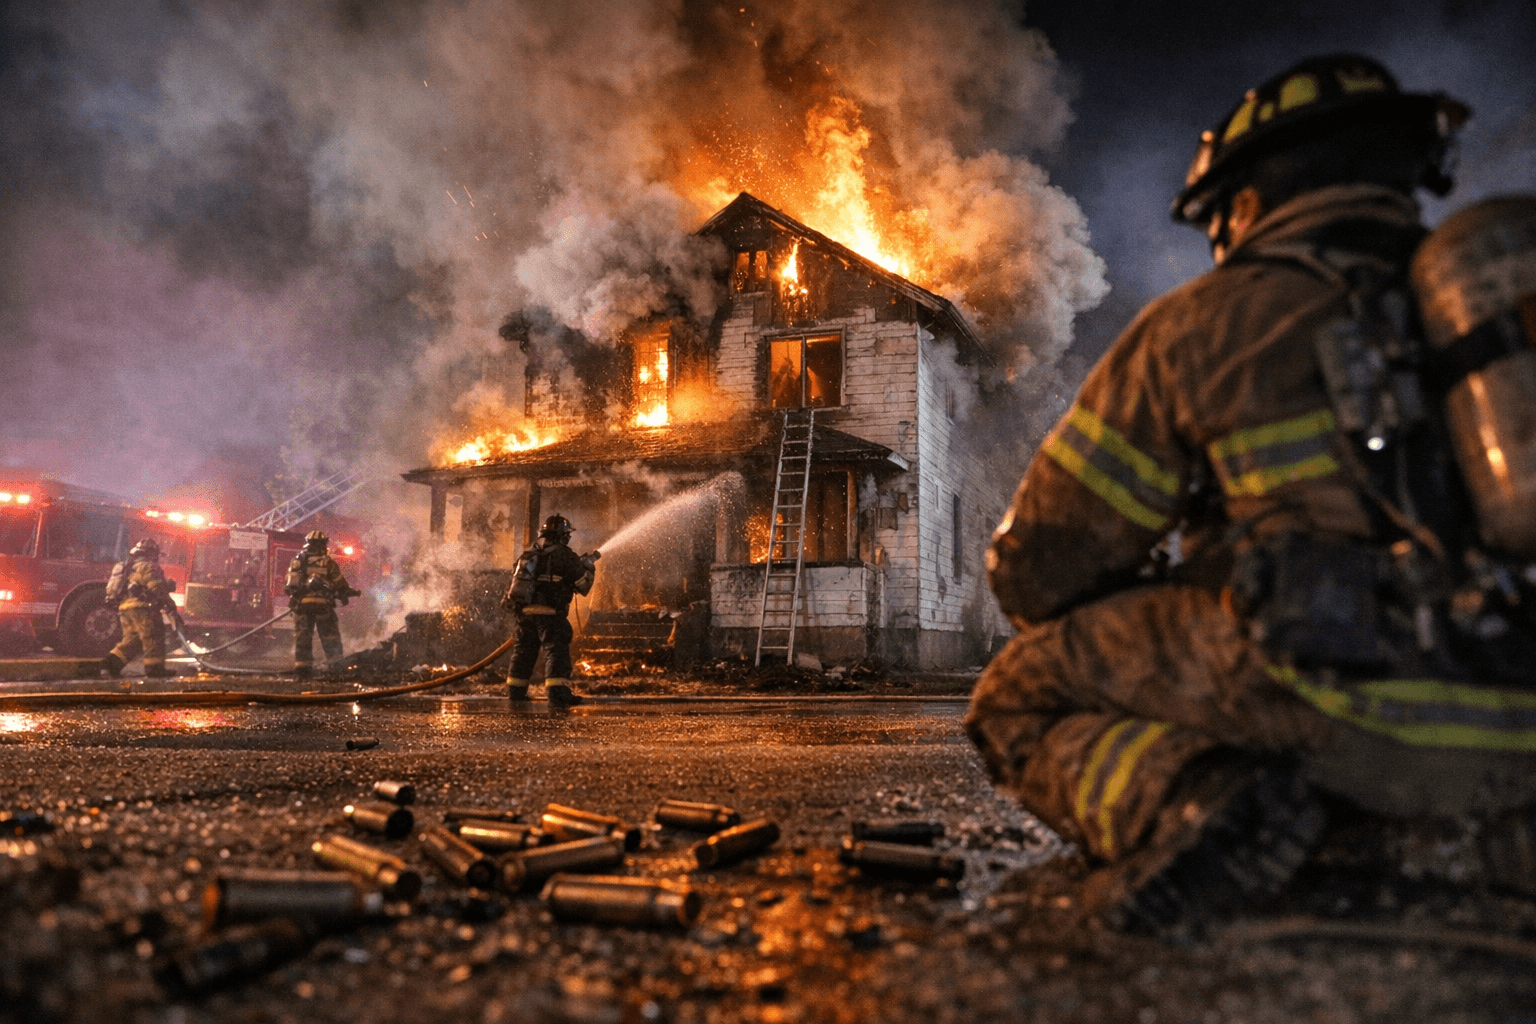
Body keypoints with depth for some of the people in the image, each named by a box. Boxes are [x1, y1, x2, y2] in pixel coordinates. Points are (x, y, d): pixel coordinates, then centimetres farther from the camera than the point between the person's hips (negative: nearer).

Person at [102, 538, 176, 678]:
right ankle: (154, 667, -6)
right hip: (141, 606, -9)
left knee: (131, 638, 15)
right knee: (153, 636, -5)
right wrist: (168, 602, -5)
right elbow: (157, 587, -13)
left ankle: (113, 660, 1)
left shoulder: (125, 566, 23)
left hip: (124, 607, 9)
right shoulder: (147, 565, -6)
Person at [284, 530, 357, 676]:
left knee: (302, 636, 10)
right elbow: (340, 584, 0)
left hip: (301, 604, 4)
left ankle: (301, 664, 6)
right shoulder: (327, 562, -4)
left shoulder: (296, 561, 9)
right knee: (330, 636, 3)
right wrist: (350, 592, 15)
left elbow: (288, 585, 12)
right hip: (322, 604, -3)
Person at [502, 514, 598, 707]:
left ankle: (515, 690, 24)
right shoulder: (564, 555, -6)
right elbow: (583, 586, -3)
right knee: (556, 649, -8)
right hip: (549, 611, -7)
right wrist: (588, 566, 17)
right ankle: (558, 691, -19)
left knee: (524, 649, 17)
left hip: (525, 610, 7)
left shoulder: (529, 554, 16)